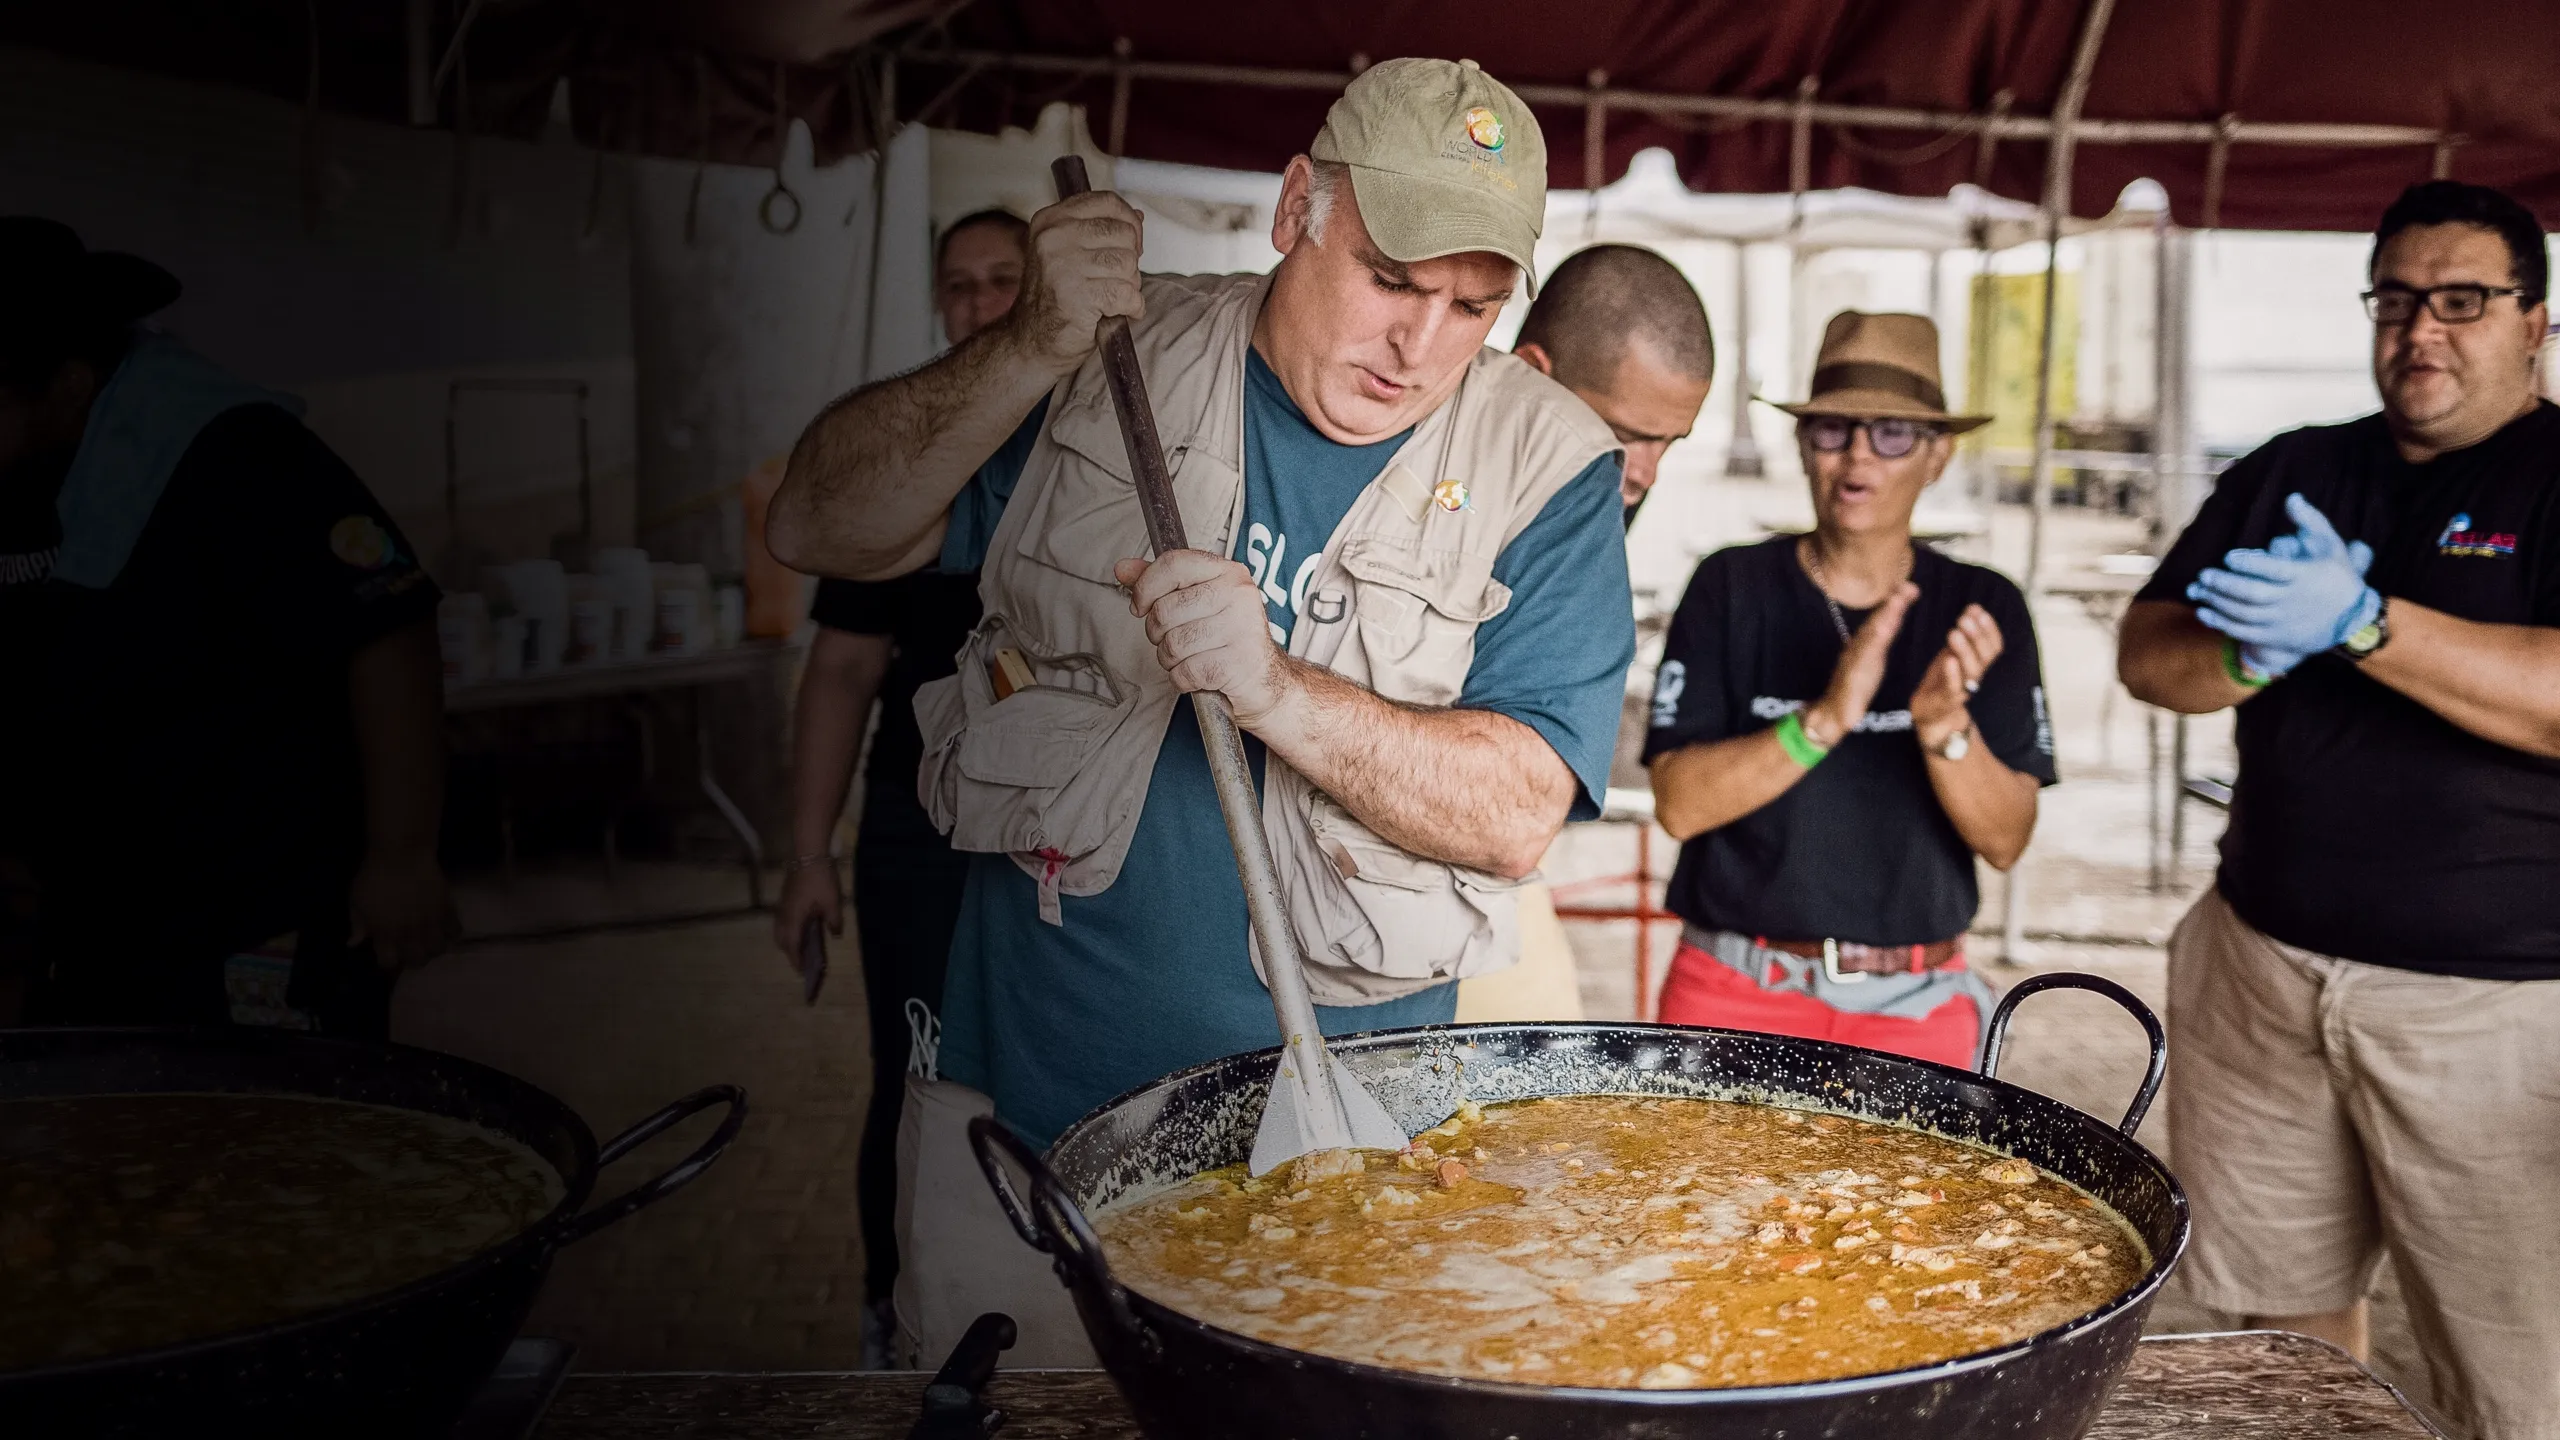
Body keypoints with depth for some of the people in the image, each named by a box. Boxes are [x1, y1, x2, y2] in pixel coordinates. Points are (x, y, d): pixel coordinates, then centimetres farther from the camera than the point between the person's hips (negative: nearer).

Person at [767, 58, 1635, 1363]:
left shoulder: (1545, 468, -8)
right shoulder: (1119, 360, -3)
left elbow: (1517, 815, -16)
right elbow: (820, 530, -6)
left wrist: (1273, 689, -31)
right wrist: (1031, 352, -21)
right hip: (1026, 1093, 2)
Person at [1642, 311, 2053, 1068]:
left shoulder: (1984, 609, 1)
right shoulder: (1732, 587, -4)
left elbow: (2005, 841, -4)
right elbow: (1679, 804, -12)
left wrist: (1945, 729, -22)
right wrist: (1825, 719, -25)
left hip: (1915, 1005, 2)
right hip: (1737, 987, -1)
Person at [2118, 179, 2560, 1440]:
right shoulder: (2294, 472, 12)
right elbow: (2146, 653, 7)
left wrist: (2358, 622, -26)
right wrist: (2251, 655, -13)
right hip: (2263, 968, 5)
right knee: (2276, 1316, 13)